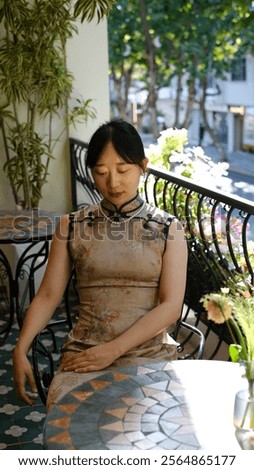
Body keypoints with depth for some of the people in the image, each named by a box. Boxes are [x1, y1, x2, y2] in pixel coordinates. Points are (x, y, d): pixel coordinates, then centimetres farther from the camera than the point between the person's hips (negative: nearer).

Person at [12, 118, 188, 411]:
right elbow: (48, 295, 4)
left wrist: (113, 350, -14)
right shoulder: (71, 226, 6)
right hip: (84, 352, 1)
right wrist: (21, 349, -12)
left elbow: (171, 306, -5)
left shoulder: (168, 229, 2)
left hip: (149, 350, 0)